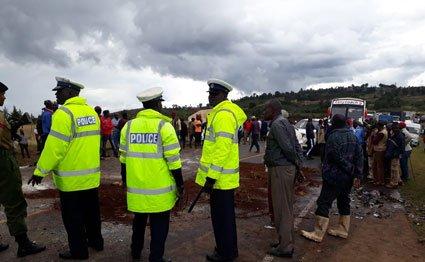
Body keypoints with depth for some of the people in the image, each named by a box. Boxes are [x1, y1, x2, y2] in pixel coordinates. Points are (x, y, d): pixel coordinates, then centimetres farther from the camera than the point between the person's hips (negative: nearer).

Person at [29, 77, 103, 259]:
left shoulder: (64, 113, -17)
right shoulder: (91, 111, 7)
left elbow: (55, 147, -19)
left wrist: (40, 171, -9)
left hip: (72, 179, -7)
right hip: (91, 175, 8)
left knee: (73, 217, 8)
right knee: (91, 211, 20)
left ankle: (79, 251, 20)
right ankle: (96, 241, 34)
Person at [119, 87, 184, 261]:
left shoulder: (129, 126, 3)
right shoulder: (164, 125, -11)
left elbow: (123, 158, 9)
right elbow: (173, 161, -12)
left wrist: (126, 181, 22)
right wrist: (180, 184, -3)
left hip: (136, 187, 5)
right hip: (159, 189, -5)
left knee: (139, 220, 23)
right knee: (159, 224, 9)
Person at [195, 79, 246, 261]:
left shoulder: (224, 114, -18)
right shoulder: (220, 113, 16)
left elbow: (223, 149, -24)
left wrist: (211, 177, -23)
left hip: (220, 177, -10)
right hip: (220, 176, 10)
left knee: (223, 217, 4)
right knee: (222, 215, 20)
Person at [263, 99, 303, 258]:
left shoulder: (277, 124, -15)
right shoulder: (286, 123, 16)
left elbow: (288, 148, -20)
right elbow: (297, 146, 15)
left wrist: (296, 163, -5)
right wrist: (298, 164, 11)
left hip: (280, 170, -10)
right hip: (288, 168, 10)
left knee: (281, 209, -1)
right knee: (287, 208, 17)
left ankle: (285, 247, 8)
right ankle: (287, 242, 29)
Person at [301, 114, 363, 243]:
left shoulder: (333, 137, -15)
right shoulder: (352, 136, 8)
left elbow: (337, 157, -19)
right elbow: (359, 156, 5)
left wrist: (350, 168, -6)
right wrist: (357, 175, 3)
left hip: (334, 176, -8)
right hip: (348, 178, 8)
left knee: (324, 203, -3)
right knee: (344, 202, 18)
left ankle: (318, 234, 1)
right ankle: (343, 230, 29)